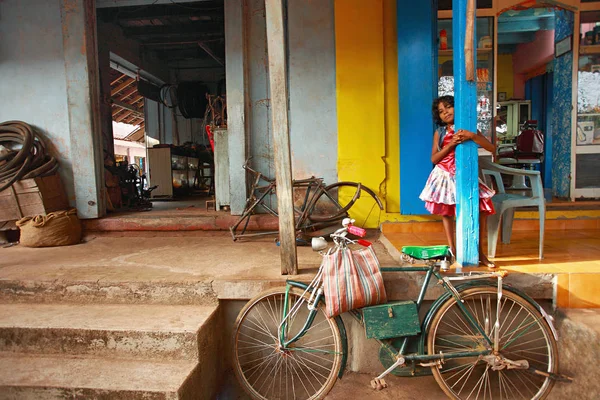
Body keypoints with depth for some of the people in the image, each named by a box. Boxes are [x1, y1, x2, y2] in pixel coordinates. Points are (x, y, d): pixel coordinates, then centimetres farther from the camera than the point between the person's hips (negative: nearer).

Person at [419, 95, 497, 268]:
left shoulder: (469, 128, 0)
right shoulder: (439, 133, 1)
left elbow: (492, 148, -9)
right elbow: (434, 159, -5)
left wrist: (472, 136, -22)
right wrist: (451, 145, -17)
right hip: (445, 175, 1)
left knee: (480, 210, -8)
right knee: (446, 212, 7)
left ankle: (479, 251, 8)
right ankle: (452, 249, 22)